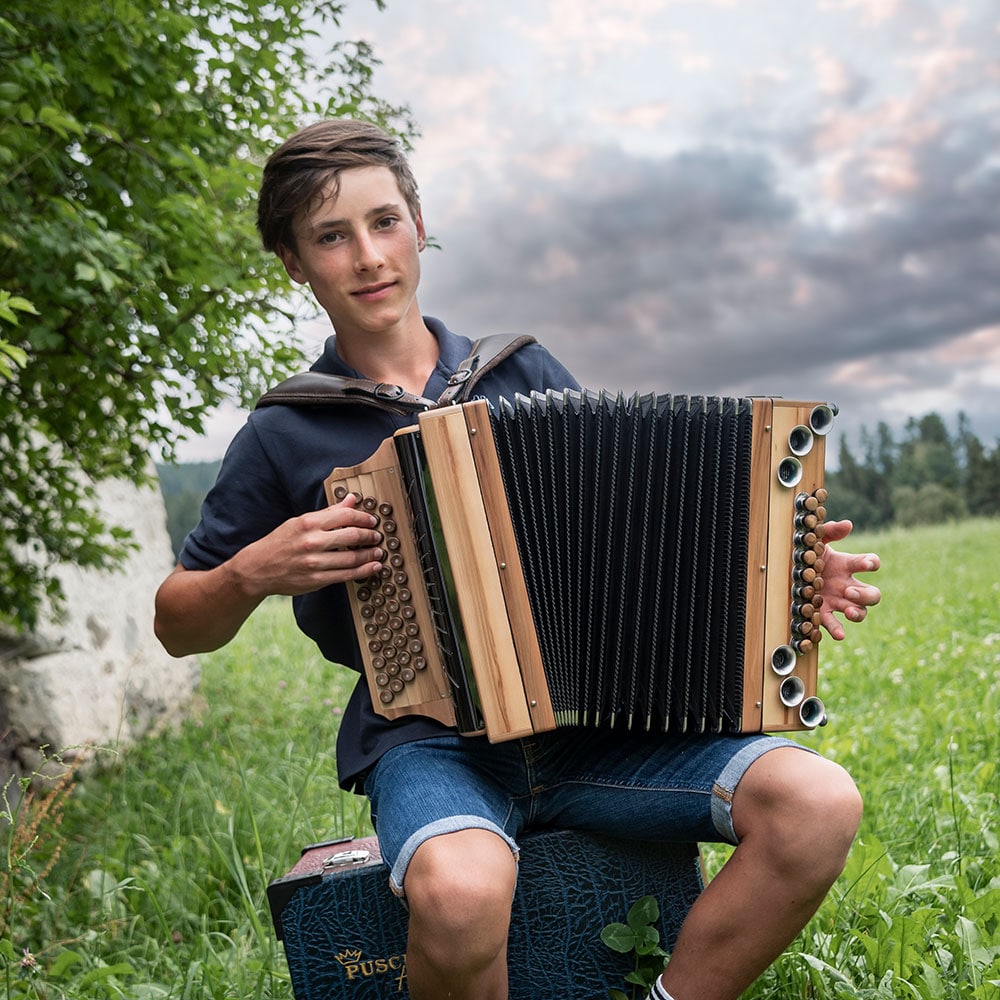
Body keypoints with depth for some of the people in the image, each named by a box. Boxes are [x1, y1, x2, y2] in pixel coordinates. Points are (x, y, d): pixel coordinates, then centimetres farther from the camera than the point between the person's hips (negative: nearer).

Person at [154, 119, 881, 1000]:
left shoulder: (523, 373, 11)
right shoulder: (284, 437, 5)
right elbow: (178, 626, 13)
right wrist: (254, 573, -9)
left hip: (588, 724, 3)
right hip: (428, 739, -3)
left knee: (820, 803, -19)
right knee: (459, 891, -37)